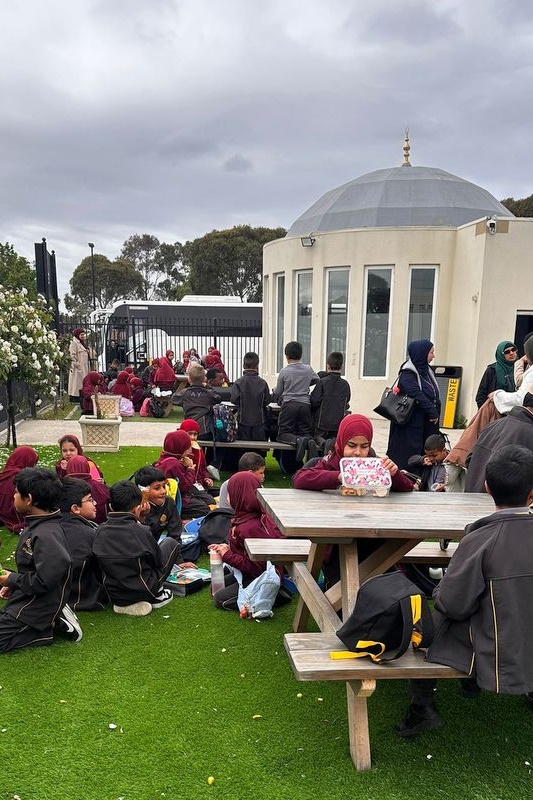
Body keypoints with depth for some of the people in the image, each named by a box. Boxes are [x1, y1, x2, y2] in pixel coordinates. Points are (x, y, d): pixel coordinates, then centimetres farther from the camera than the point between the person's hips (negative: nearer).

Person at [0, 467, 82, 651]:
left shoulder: (45, 536, -28)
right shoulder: (36, 525, 3)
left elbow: (44, 581, -30)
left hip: (37, 607, -10)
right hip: (26, 599, 10)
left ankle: (50, 626, -3)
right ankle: (54, 621, 10)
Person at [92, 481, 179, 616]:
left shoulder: (100, 531, -9)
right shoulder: (141, 531, -20)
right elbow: (159, 562, -6)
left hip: (113, 594, 5)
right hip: (143, 592, -4)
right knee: (171, 542, 10)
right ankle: (156, 596, 11)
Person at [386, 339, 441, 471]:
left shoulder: (425, 370, 13)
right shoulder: (408, 374, -12)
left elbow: (434, 396, 13)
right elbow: (418, 395, -21)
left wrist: (435, 413, 2)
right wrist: (433, 413, -18)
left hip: (427, 424, 8)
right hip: (411, 425, -8)